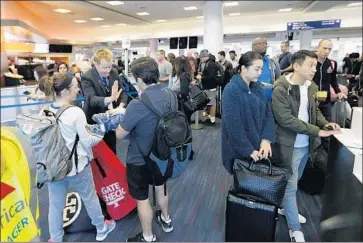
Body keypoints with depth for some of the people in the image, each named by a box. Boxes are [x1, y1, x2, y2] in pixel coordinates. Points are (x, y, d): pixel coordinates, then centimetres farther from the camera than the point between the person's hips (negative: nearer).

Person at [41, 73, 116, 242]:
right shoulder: (76, 113, -22)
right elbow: (88, 141, -16)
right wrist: (101, 133, 2)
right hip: (78, 165, -4)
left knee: (55, 204, 18)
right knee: (90, 198, 18)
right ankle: (101, 229, 40)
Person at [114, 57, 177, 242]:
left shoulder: (138, 105, -30)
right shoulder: (170, 95, -7)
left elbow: (120, 135, -20)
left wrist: (121, 116, 0)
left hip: (140, 159, -7)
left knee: (142, 198, 13)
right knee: (160, 185, 29)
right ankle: (165, 219, 52)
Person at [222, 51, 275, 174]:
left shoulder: (258, 87, 3)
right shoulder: (231, 90, -18)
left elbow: (268, 113, 1)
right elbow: (233, 125, -21)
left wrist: (266, 140, -12)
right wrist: (249, 150, -18)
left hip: (259, 147, 6)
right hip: (239, 151, -6)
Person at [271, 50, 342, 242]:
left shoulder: (311, 87, 4)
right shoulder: (280, 89, -19)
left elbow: (315, 110, 16)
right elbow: (286, 119, -23)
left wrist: (326, 123, -4)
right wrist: (316, 131, -21)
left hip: (306, 144, 7)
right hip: (289, 145, -7)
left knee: (293, 182, 23)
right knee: (290, 186, 4)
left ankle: (286, 208, 47)